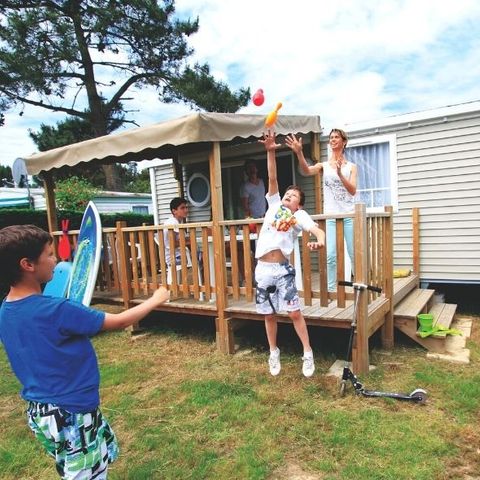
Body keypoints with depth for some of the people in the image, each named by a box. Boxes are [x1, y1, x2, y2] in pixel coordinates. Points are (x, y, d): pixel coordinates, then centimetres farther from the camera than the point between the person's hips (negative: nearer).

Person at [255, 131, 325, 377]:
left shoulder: (299, 215, 4)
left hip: (282, 268, -3)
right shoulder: (274, 205, 13)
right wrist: (270, 152, -5)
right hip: (262, 269, 3)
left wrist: (320, 240, -37)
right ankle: (274, 353, 31)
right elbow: (272, 179, 5)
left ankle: (308, 354, 17)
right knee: (269, 315, 13)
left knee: (294, 312, -1)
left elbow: (315, 228, -14)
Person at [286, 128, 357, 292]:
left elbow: (353, 191, -5)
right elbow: (307, 171, -16)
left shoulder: (351, 166, 7)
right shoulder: (324, 165, 6)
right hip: (330, 216, 0)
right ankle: (331, 289, 7)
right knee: (330, 255, -5)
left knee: (355, 254, 5)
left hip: (349, 215, 1)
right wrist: (299, 153, -34)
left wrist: (340, 174, -20)